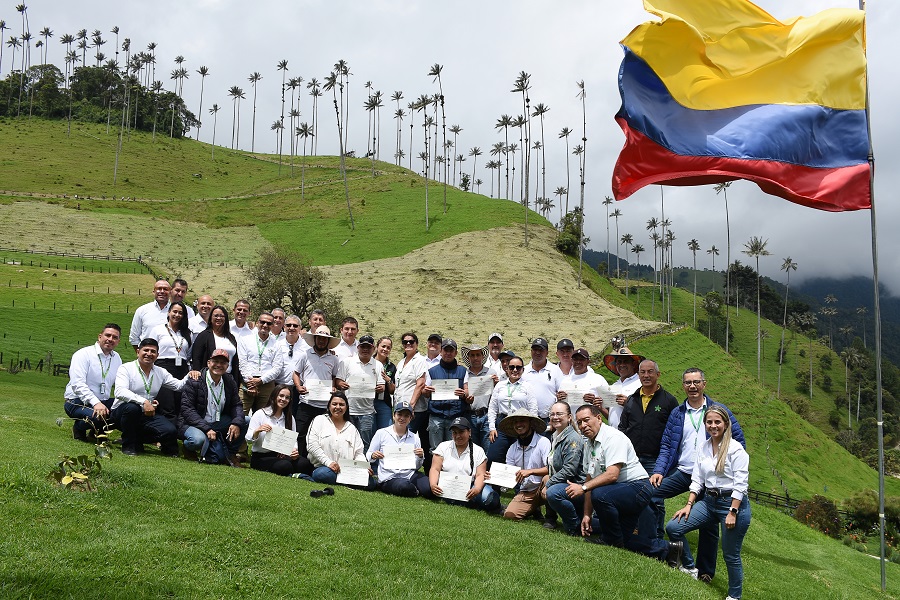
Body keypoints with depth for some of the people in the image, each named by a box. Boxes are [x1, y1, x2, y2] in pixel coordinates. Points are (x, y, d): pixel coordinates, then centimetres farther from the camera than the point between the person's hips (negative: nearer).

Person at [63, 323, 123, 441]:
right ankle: (78, 428, 0)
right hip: (77, 402, -7)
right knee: (97, 417, -37)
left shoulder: (116, 358, 13)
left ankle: (99, 430, 8)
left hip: (104, 402, 7)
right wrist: (96, 403, -35)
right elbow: (77, 384, -22)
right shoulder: (83, 354, -10)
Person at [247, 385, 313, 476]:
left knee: (305, 464, -26)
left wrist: (294, 451, -13)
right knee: (285, 466, -35)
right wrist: (257, 431, -26)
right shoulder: (260, 414, -1)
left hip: (282, 456, 5)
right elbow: (249, 440, -5)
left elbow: (293, 439, 9)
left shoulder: (290, 418, 14)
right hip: (261, 457, -5)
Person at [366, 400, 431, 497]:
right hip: (389, 478, -2)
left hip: (410, 475, 2)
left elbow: (416, 467, 14)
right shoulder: (381, 433, 5)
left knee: (429, 488, -27)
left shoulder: (414, 438, 12)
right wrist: (373, 456, -14)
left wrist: (420, 457, -7)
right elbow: (368, 457, 8)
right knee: (404, 486, -36)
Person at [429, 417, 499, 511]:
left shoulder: (478, 451, 10)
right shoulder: (443, 446, 12)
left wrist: (477, 489, -24)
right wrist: (433, 485, -19)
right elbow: (435, 469, 3)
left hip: (469, 489, -1)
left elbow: (480, 475, -1)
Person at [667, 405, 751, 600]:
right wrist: (689, 505, 0)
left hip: (733, 503, -6)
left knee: (731, 555, 2)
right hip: (709, 501, 6)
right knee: (673, 528, -6)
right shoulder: (703, 448, 7)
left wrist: (732, 513, -19)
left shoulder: (735, 449, -11)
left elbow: (740, 484, -14)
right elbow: (697, 480, 8)